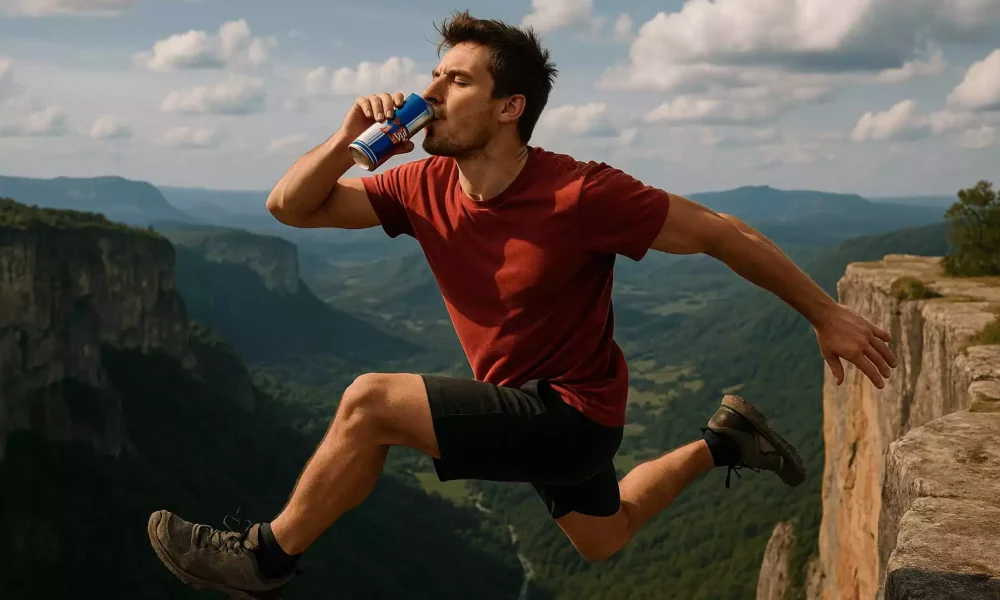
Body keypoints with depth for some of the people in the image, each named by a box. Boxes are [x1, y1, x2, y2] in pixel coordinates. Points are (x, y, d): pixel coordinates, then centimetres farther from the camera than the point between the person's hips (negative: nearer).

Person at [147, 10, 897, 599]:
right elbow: (291, 206, -3)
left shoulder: (582, 195, -27)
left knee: (371, 400, -20)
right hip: (528, 405, 8)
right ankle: (720, 445, 42)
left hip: (573, 412, -8)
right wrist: (349, 140, -22)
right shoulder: (425, 187, -9)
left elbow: (722, 233, -18)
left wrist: (827, 315, -12)